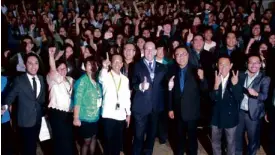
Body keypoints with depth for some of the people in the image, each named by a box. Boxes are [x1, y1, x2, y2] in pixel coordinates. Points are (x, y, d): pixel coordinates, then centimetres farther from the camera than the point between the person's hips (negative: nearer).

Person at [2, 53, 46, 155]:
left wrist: (44, 111, 9)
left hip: (38, 119, 5)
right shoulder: (19, 80, -12)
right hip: (25, 120, -5)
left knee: (33, 146, 21)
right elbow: (11, 95, -16)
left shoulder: (41, 79, 4)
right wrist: (5, 106, -34)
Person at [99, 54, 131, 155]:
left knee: (118, 141, 11)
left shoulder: (125, 79, 9)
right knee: (108, 141, 4)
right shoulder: (106, 76, -4)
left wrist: (128, 113, 12)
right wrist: (104, 68, -48)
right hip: (108, 115, -4)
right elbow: (101, 79, -29)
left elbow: (127, 97, 13)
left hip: (121, 116, 4)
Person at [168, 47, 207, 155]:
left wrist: (201, 78, -37)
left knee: (192, 137, 12)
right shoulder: (172, 70, -4)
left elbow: (204, 88, -16)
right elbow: (170, 91, -1)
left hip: (191, 111, -2)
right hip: (178, 111, 3)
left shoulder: (195, 70, -12)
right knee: (180, 136, 20)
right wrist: (170, 108, 1)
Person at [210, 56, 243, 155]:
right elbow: (212, 98, -18)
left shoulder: (235, 79, -13)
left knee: (231, 142, 18)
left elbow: (239, 99, -20)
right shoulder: (213, 78, -12)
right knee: (215, 141, 19)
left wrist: (235, 84, -35)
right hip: (216, 116, 1)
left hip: (230, 117, -1)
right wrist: (216, 85, -35)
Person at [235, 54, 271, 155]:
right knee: (237, 136, 16)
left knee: (253, 138, 10)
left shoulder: (265, 79, -7)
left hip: (253, 113, -3)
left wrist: (256, 94, -37)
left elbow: (265, 96, -19)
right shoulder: (241, 75, 3)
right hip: (239, 111, 3)